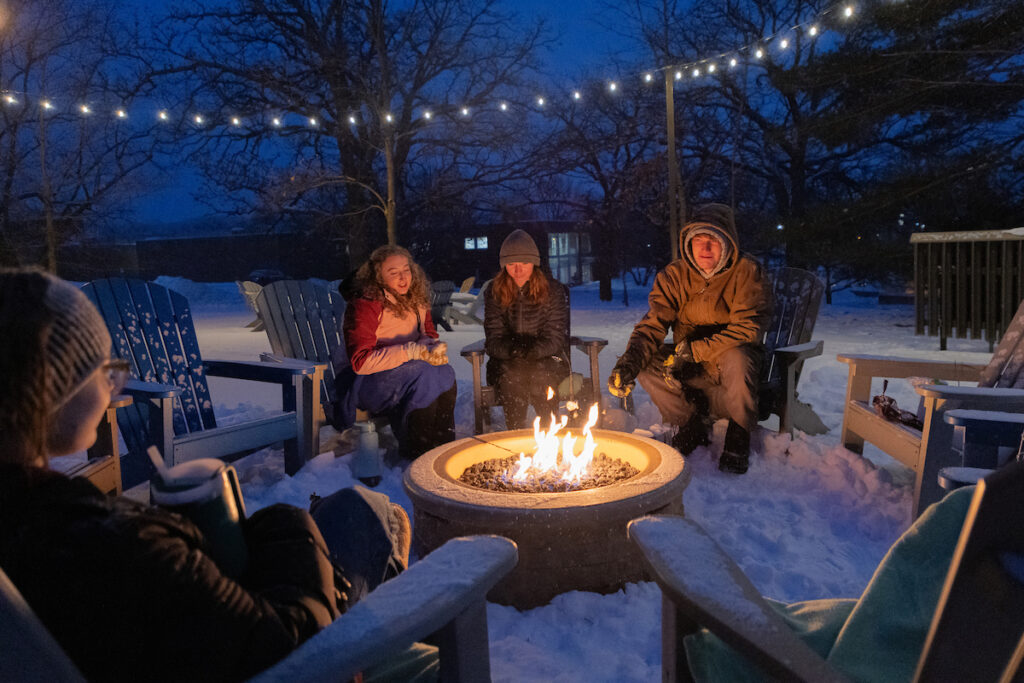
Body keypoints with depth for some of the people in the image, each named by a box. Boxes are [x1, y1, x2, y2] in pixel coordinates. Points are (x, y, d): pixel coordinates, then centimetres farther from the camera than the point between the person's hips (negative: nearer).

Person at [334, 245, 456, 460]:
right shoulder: (364, 305, -16)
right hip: (363, 381, -6)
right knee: (424, 374, -31)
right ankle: (416, 453, -18)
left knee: (445, 372, -23)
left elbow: (429, 335, 15)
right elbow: (361, 362, -23)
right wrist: (413, 351, -29)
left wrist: (430, 346, -12)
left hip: (401, 372, 6)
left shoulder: (416, 300, 6)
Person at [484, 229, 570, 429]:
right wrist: (513, 351, -23)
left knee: (541, 376, -34)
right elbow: (493, 341, 0)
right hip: (506, 361, 1)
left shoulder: (553, 289, 1)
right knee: (511, 376, -33)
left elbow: (555, 338, -3)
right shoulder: (494, 293, 5)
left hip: (546, 359, -1)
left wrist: (531, 351, -22)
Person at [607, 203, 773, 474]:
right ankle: (692, 421, -3)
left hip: (735, 358, -3)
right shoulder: (674, 275, -4)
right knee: (648, 363, -22)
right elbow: (653, 324, -12)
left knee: (736, 359, -37)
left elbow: (748, 328, -21)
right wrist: (629, 362, -32)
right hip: (691, 369, 3)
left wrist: (694, 350, -30)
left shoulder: (747, 271, -13)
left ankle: (739, 436, -12)